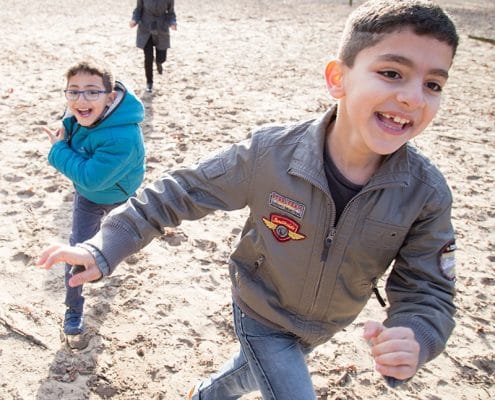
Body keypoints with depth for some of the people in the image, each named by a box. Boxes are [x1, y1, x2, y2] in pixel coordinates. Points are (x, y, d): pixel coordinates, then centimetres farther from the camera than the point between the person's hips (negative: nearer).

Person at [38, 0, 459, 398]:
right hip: (262, 316, -4)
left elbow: (428, 291, -18)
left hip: (323, 328, 4)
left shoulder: (427, 194, -25)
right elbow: (182, 192, -19)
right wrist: (104, 249, -21)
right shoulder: (270, 154, -30)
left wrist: (415, 339, -40)